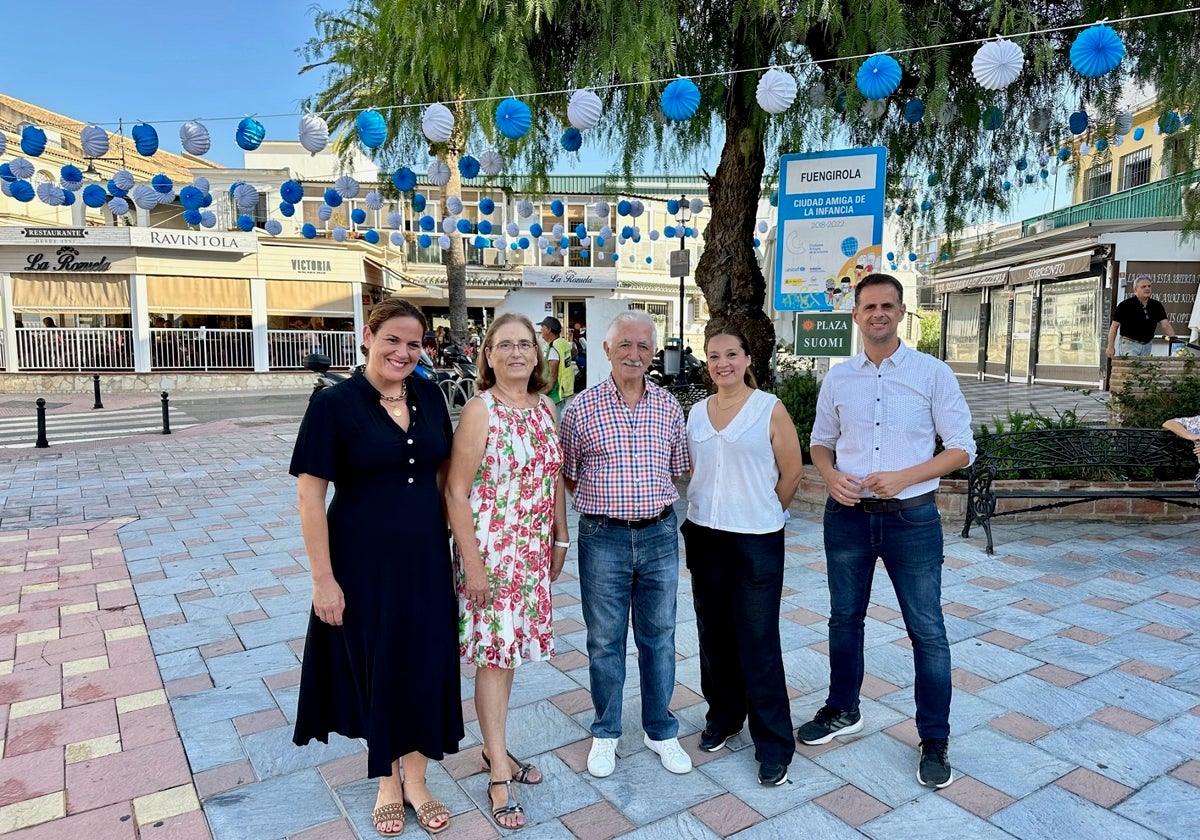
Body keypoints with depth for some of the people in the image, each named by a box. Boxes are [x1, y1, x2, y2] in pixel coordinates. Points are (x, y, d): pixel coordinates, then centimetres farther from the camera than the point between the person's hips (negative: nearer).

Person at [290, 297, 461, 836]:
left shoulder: (429, 396, 1)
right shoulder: (334, 403, -12)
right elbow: (310, 495, -12)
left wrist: (449, 539, 8)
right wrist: (323, 578, -13)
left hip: (425, 557, 4)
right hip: (364, 560, -3)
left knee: (426, 664, 12)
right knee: (376, 667, 13)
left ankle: (416, 780, 34)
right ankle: (387, 782, 36)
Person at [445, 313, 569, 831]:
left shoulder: (546, 408, 5)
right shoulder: (480, 410, -13)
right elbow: (456, 492, -15)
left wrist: (560, 541, 12)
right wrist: (472, 564, -16)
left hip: (534, 550, 6)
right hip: (490, 550, -6)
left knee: (509, 648, 17)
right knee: (492, 654, 4)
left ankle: (495, 748, 35)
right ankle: (499, 774, 19)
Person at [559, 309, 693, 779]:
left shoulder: (668, 406, 4)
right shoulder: (581, 408, -4)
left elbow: (677, 469, 13)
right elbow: (566, 475, 2)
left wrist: (650, 495, 2)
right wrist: (605, 499, -4)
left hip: (660, 534, 2)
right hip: (603, 538, -2)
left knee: (659, 636, 14)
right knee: (605, 640, 11)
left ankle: (661, 731, 33)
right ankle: (605, 734, 30)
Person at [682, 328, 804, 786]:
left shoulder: (770, 409, -7)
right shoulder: (697, 412, 6)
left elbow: (792, 473, -2)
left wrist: (761, 512, 6)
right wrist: (712, 510, 14)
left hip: (757, 541, -5)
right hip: (704, 536, 5)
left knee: (758, 641, -1)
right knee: (714, 633, 15)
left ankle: (774, 744, 14)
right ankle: (723, 716, 35)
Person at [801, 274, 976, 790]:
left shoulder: (933, 374, -4)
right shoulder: (837, 378, 5)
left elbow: (961, 448, -3)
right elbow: (820, 442, 13)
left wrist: (904, 477, -17)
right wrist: (831, 476, -9)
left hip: (911, 517, -3)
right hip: (848, 515, 3)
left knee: (927, 631, 5)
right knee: (845, 618, 17)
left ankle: (935, 741, 23)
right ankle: (843, 711, 37)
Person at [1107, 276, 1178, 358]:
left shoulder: (1156, 306, 7)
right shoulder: (1125, 305, -8)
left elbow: (1165, 325, 2)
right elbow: (1114, 326, -7)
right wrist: (1111, 347, -11)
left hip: (1147, 346, 5)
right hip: (1129, 344, -5)